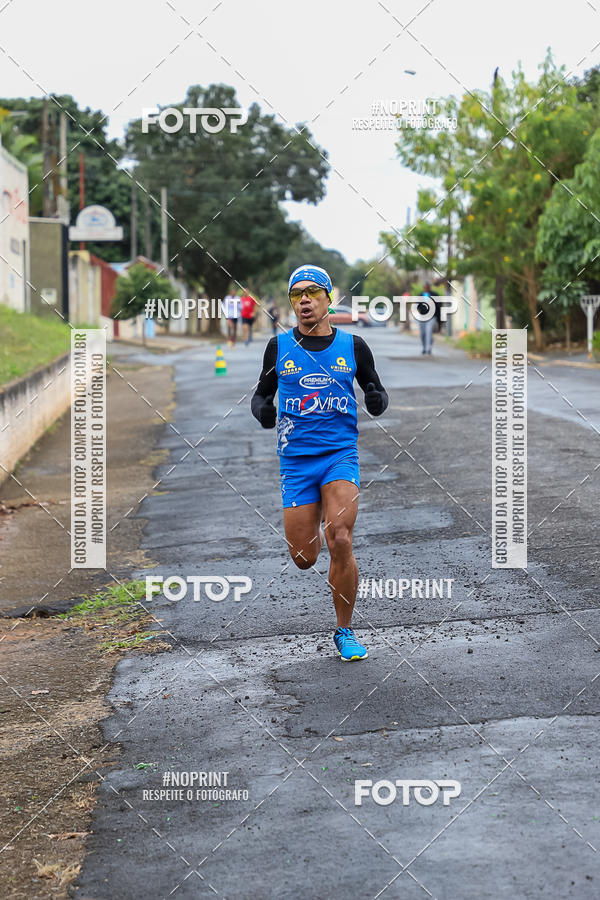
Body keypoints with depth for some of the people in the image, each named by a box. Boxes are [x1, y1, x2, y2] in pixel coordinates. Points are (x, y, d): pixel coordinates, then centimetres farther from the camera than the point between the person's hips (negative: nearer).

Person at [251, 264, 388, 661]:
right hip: (296, 459, 1)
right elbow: (262, 394, 14)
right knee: (304, 559, -1)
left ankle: (345, 631, -1)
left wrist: (378, 399, -9)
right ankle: (315, 520, 40)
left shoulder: (353, 345, 3)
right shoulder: (279, 346, 4)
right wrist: (262, 410, -9)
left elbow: (376, 389, 14)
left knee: (340, 542, -20)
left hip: (341, 453, -1)